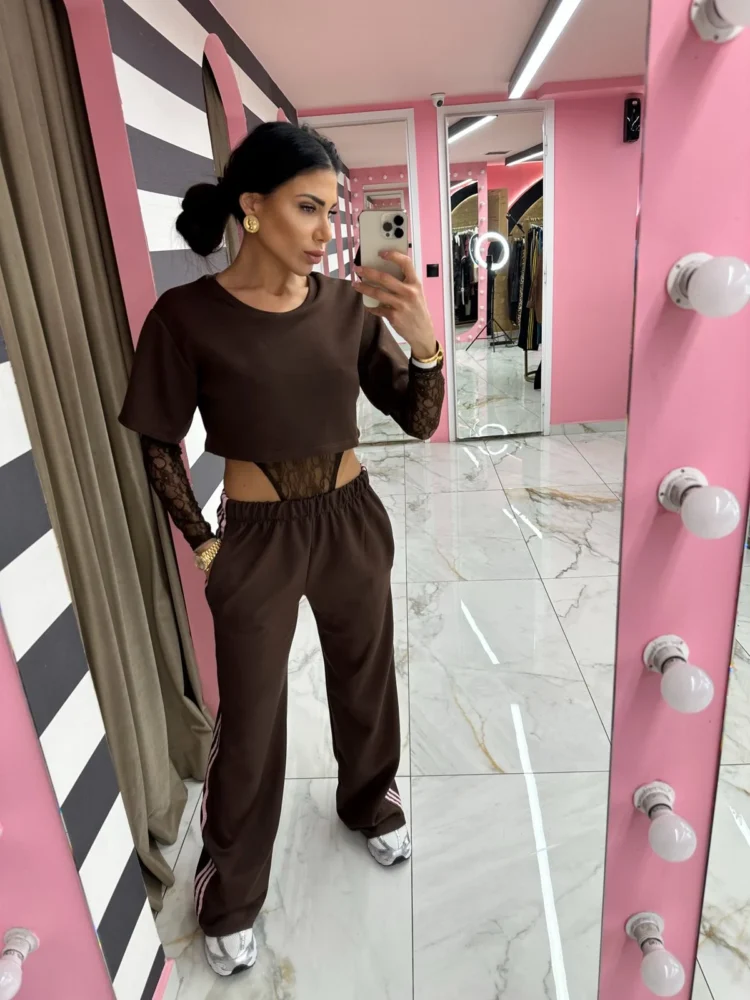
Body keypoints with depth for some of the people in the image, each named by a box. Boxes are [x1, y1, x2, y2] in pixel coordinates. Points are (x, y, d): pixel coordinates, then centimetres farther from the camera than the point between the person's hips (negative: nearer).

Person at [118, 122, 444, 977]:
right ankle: (230, 897, 39)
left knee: (365, 683, 22)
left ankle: (370, 804, 54)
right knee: (250, 722, 12)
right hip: (256, 538, -3)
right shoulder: (188, 314, -12)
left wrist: (421, 337, -21)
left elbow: (419, 422, -4)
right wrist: (203, 545, -4)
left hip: (352, 524, 3)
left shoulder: (347, 306, -4)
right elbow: (159, 445, -3)